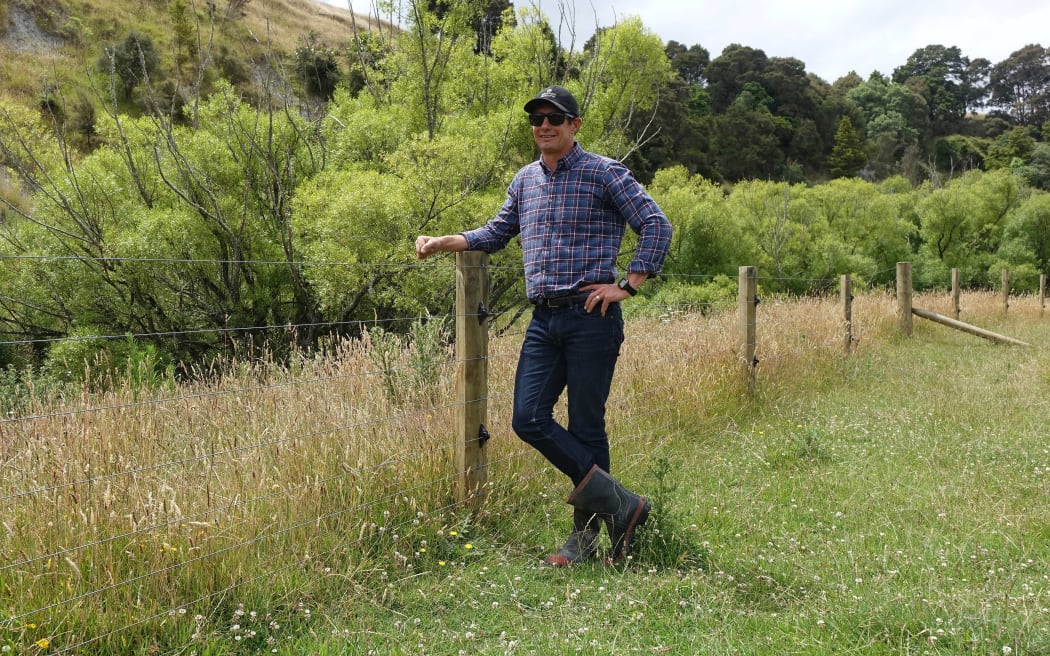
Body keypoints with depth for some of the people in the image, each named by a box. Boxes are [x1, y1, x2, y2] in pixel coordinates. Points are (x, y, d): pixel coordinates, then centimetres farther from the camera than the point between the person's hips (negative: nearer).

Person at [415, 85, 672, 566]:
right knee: (529, 419, -3)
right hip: (543, 320, 6)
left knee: (586, 427, -2)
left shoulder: (604, 174, -3)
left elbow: (656, 226, -6)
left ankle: (587, 536, 12)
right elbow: (496, 233, 28)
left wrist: (627, 286, -11)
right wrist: (442, 243, 15)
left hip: (591, 318, -6)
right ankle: (619, 505, 7)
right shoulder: (525, 181, 16)